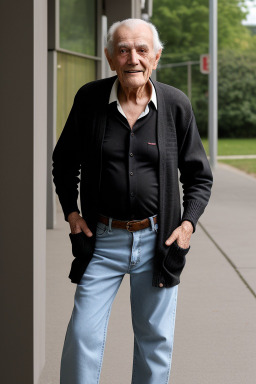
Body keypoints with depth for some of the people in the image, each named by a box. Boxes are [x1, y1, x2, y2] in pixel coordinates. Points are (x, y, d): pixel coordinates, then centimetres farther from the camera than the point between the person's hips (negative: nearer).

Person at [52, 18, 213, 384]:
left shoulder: (176, 104, -4)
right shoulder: (89, 99, -4)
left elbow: (199, 175, 6)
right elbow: (64, 161, 11)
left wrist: (188, 223, -6)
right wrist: (71, 212, 1)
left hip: (158, 240, 1)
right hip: (103, 239, 0)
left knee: (156, 340, 11)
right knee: (83, 335, -3)